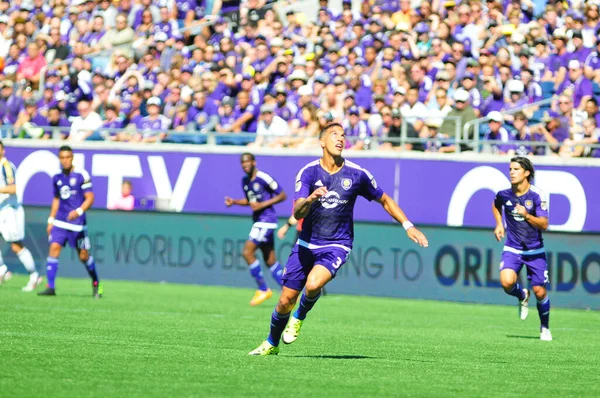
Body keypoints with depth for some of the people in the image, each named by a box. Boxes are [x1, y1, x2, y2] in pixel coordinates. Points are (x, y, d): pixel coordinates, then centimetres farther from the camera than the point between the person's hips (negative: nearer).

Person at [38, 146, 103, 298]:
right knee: (54, 247, -14)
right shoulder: (57, 178, 8)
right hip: (60, 221, 4)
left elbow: (90, 198, -7)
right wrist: (51, 220, 15)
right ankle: (50, 287, -15)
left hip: (77, 223, -4)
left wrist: (78, 211, -23)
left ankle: (96, 283, 28)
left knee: (83, 255, 4)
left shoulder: (81, 175, -7)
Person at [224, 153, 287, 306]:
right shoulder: (245, 181, 11)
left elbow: (282, 195, -10)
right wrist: (234, 202, 7)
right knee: (270, 261, 10)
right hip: (258, 221, 9)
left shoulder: (263, 178, -14)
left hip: (267, 220, -9)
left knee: (248, 252, -15)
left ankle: (263, 289, -4)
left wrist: (262, 205, -17)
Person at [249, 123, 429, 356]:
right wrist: (309, 200, -42)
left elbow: (385, 201, 10)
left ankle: (299, 318, 3)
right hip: (307, 244, 1)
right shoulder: (308, 172, -8)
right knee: (286, 299, 1)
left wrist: (408, 226, 4)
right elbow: (297, 213, -20)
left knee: (313, 284, -30)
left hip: (337, 246, -1)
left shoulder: (357, 174, -6)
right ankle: (271, 344, 28)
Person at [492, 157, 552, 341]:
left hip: (535, 250, -1)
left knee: (540, 292, 2)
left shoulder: (537, 195, -15)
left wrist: (526, 215, -33)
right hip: (512, 248, 1)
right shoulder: (504, 194, -5)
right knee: (507, 282, -24)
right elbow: (496, 205, 21)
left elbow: (544, 224, -18)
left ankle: (545, 328, 27)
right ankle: (522, 296, 12)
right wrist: (499, 224, 8)